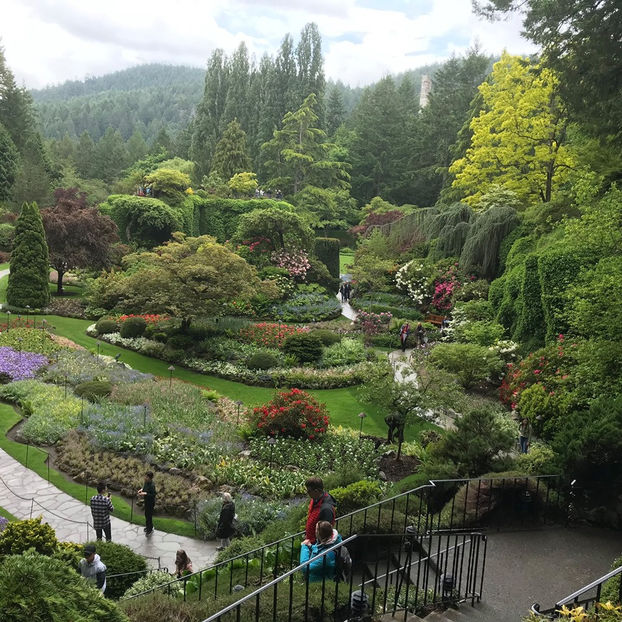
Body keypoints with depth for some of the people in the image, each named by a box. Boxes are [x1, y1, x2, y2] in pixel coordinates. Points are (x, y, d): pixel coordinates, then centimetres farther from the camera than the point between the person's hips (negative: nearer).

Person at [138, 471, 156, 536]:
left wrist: (145, 494, -34)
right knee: (147, 514, 24)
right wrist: (142, 489, -4)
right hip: (146, 501, 9)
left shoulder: (152, 485, -30)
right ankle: (148, 526, 45)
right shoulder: (146, 482, -4)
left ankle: (150, 530, 24)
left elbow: (153, 495, -29)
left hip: (150, 502, -9)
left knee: (148, 516, 5)